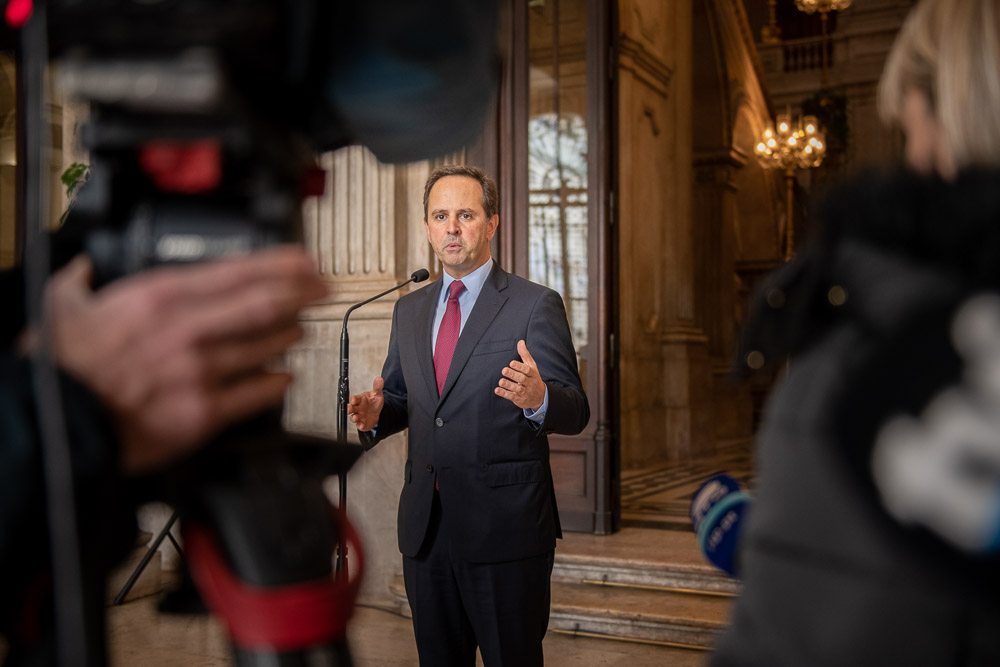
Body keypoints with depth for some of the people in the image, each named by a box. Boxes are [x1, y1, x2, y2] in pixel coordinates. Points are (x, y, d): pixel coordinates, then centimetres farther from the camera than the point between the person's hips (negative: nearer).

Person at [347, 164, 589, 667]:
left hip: (505, 529, -5)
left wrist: (538, 398, -32)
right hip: (425, 527, 5)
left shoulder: (536, 306, -5)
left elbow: (575, 412, -9)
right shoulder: (409, 310, 12)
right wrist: (377, 413, -4)